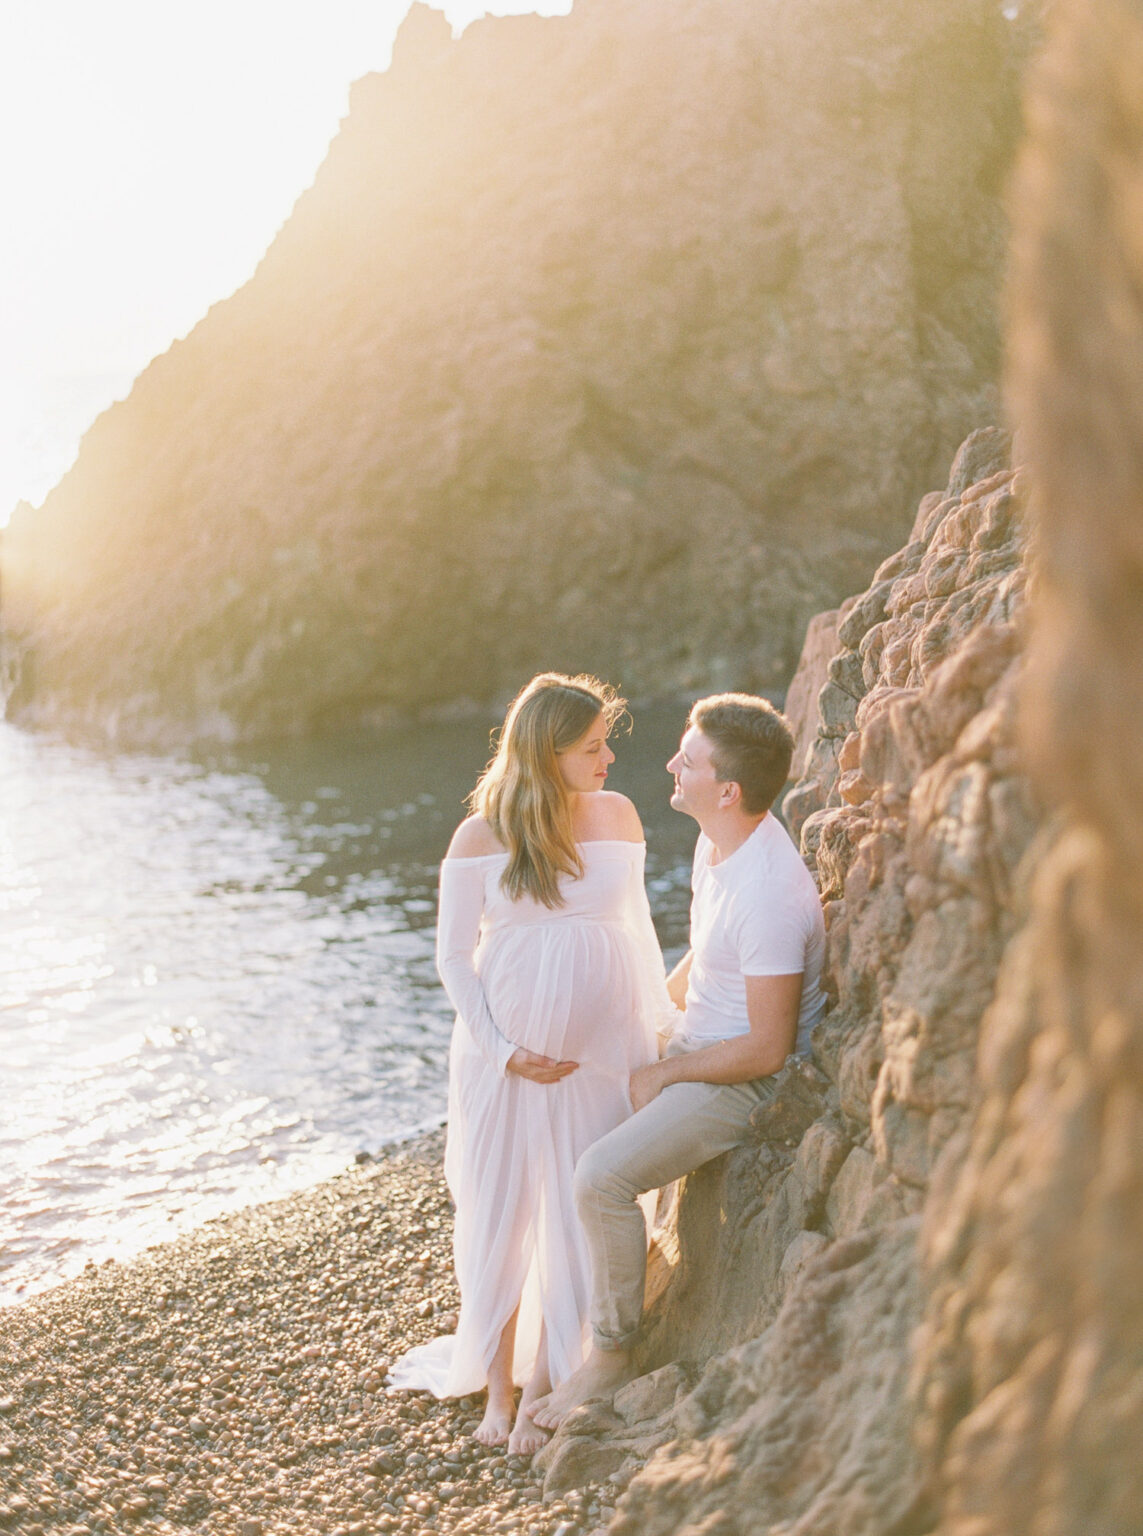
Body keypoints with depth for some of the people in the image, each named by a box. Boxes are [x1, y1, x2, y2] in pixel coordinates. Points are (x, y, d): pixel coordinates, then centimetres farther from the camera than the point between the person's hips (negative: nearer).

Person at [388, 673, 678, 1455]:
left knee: (575, 1223, 5)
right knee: (498, 1220, 7)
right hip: (505, 1058, -2)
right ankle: (498, 1385, 25)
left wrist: (666, 1021, 10)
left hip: (597, 1055, 2)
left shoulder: (618, 816, 2)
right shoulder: (480, 838, -7)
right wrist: (501, 1050, -12)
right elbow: (454, 957, -3)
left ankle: (541, 1392, 20)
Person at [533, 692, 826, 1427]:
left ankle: (612, 1357, -5)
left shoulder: (769, 896, -31)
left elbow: (768, 1049, -27)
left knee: (602, 1174, -24)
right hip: (697, 1039, 10)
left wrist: (665, 1074, -16)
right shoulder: (718, 843, -1)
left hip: (750, 1078, -10)